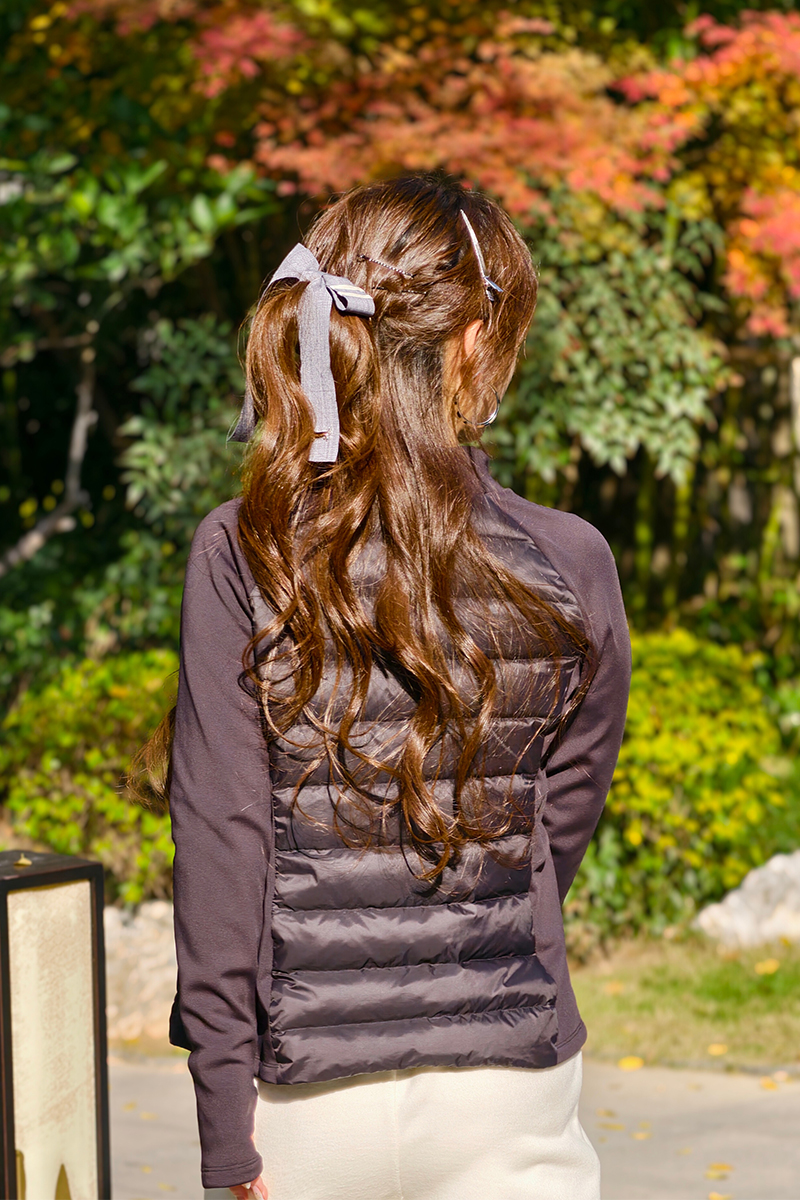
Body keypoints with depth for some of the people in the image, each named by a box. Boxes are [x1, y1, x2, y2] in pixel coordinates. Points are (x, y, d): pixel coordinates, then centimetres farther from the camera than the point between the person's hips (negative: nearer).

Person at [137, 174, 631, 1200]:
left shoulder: (238, 559, -9)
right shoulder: (569, 566, -6)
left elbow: (222, 839, -9)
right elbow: (560, 828, 4)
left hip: (305, 1101, 0)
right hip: (508, 1091, 0)